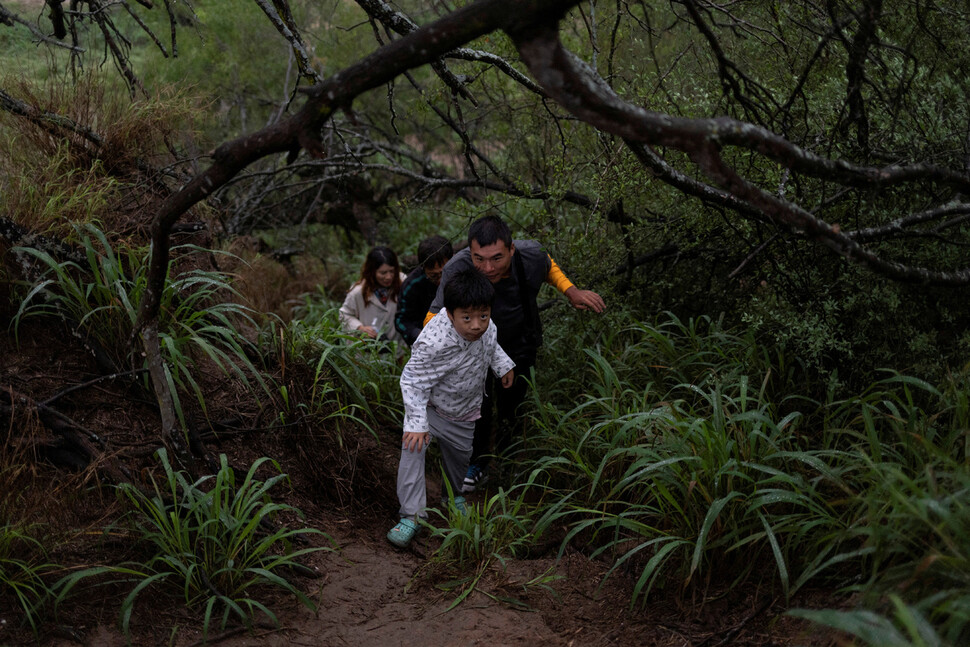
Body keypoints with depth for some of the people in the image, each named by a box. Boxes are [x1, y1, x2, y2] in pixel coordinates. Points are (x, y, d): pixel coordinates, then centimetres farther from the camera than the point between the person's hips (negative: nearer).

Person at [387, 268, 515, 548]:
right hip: (429, 405, -5)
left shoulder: (485, 326, -22)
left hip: (463, 410, 5)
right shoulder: (434, 343, -43)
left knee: (460, 453, 21)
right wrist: (417, 423, -35)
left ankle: (453, 497, 51)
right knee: (413, 446, -24)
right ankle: (411, 515, -13)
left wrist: (503, 364, 8)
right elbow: (414, 382, -32)